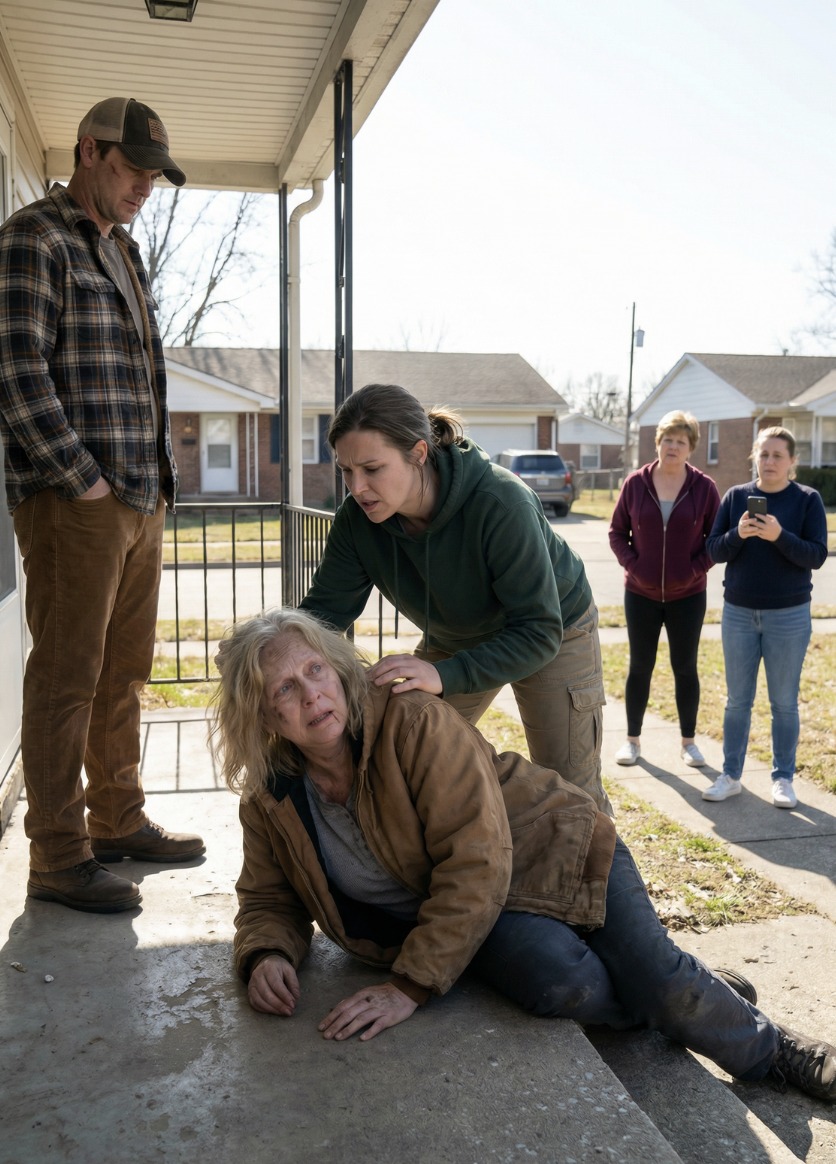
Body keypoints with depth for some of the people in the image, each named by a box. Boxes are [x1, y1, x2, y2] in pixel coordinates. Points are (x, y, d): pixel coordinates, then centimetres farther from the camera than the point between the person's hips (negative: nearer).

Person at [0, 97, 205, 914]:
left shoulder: (124, 253, 22)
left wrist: (158, 473, 13)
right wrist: (81, 479, -15)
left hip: (142, 502, 8)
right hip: (73, 505, -8)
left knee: (124, 673, 13)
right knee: (67, 679, -3)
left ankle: (118, 822, 25)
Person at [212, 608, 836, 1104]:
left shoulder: (413, 720, -27)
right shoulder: (269, 802, -9)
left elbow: (476, 866, -29)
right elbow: (270, 900, 5)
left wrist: (410, 986, -31)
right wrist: (266, 954, -20)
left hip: (546, 850, -2)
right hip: (449, 910, 3)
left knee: (661, 982, -16)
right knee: (557, 981, -29)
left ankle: (765, 1045, 19)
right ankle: (691, 1000, 3)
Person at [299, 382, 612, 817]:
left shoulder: (500, 505, -38)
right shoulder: (357, 517, -23)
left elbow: (539, 632, -37)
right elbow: (325, 607, -18)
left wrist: (444, 676, -50)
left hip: (554, 634, -4)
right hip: (454, 639, 5)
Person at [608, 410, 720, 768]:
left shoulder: (704, 487, -5)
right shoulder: (635, 483, -3)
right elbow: (617, 531, 3)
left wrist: (697, 569, -11)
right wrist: (631, 564, -10)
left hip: (687, 596, 0)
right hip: (641, 594, 0)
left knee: (685, 668, 9)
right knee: (639, 667, 9)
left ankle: (688, 741, 22)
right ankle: (632, 738, 21)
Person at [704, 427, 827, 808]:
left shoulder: (808, 499, -4)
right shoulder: (736, 495, 2)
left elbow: (817, 556, -11)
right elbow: (714, 550, 0)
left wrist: (779, 536, -26)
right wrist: (738, 535, -20)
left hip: (789, 617, -2)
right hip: (738, 613, 2)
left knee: (784, 702, 7)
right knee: (737, 700, 9)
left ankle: (783, 778, 19)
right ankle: (731, 776, 19)